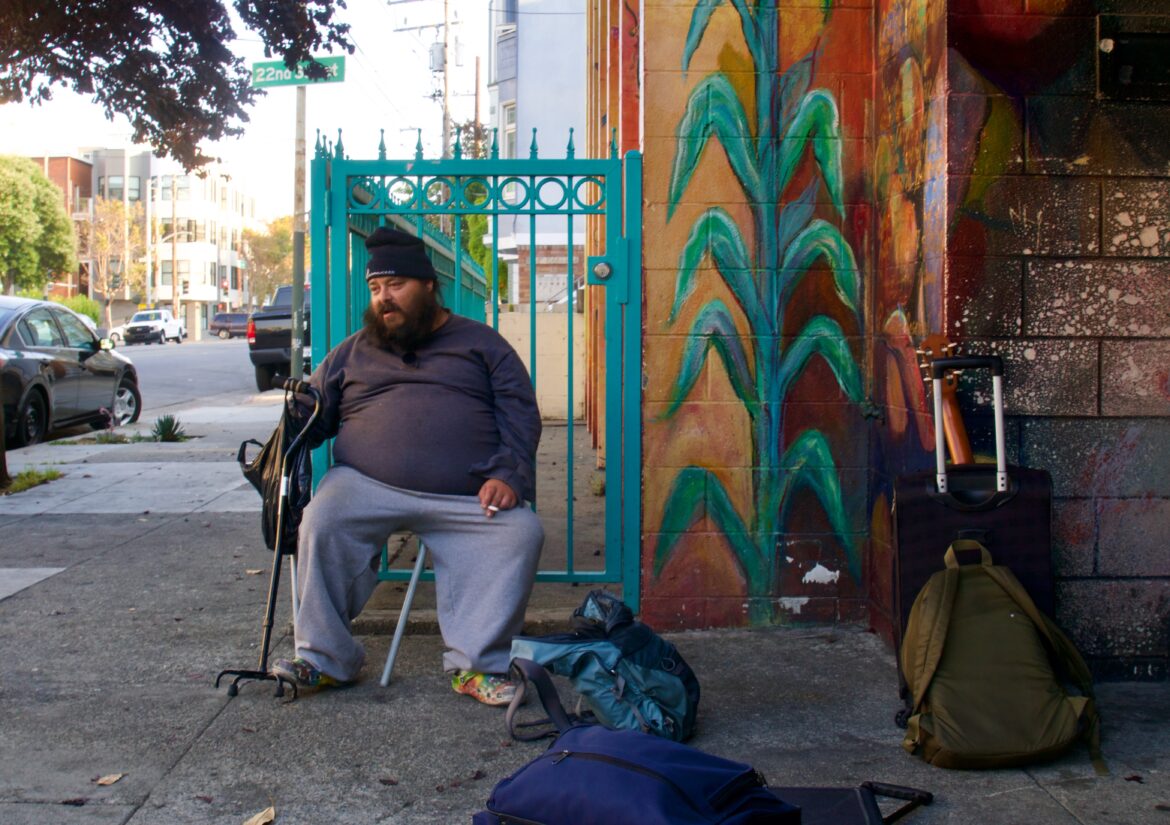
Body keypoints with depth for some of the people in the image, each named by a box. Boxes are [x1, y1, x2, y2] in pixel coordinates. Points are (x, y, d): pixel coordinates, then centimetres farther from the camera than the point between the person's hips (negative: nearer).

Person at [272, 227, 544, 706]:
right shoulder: (355, 351, 24)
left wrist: (509, 475, -8)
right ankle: (324, 657, -12)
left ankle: (475, 664, -20)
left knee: (521, 532, -26)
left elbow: (521, 415, 9)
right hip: (366, 485, 1)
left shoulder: (481, 344, 17)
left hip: (468, 499, -1)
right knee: (321, 525, -27)